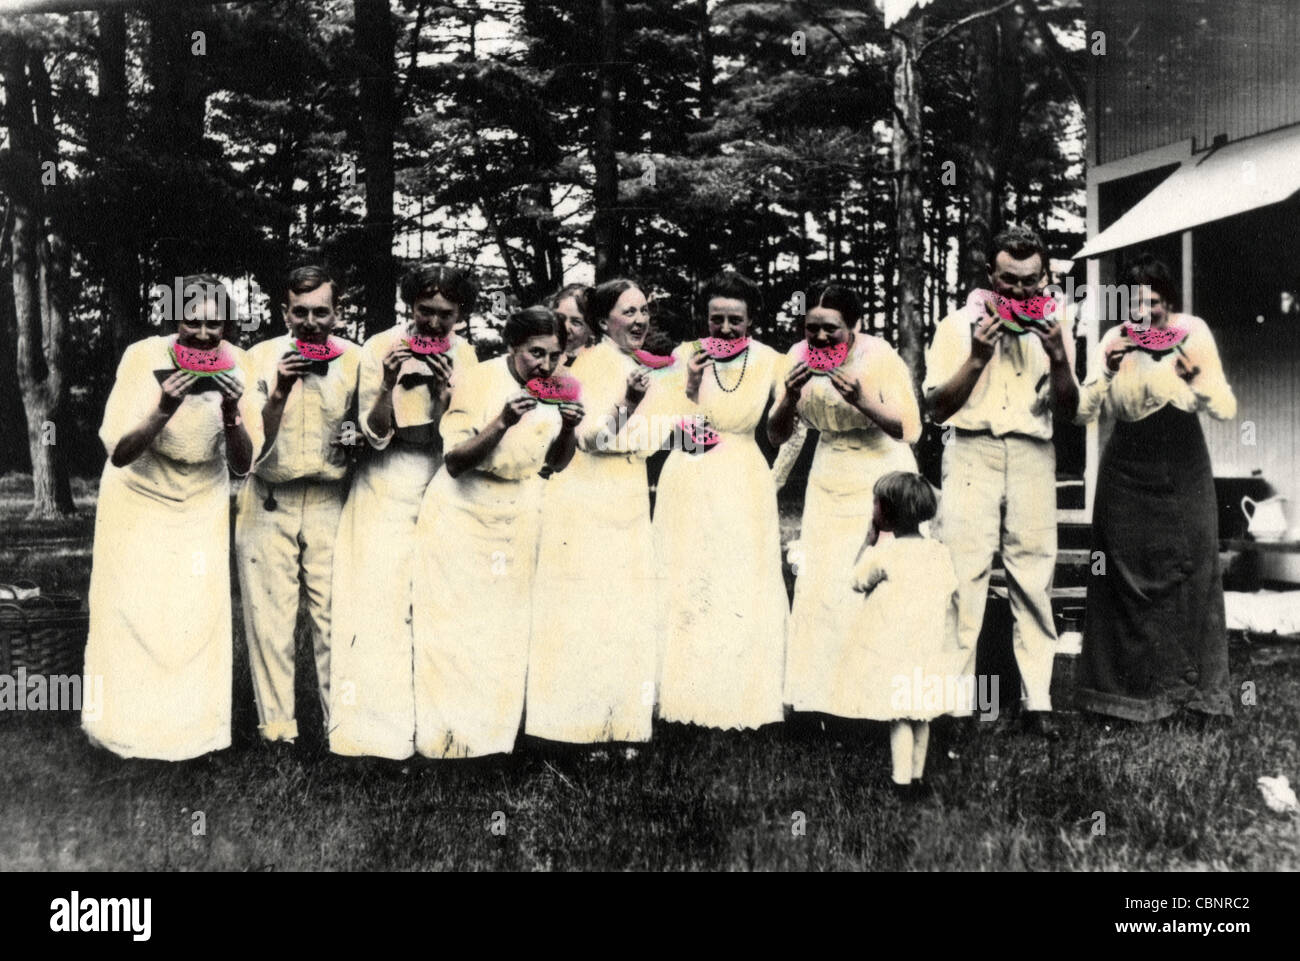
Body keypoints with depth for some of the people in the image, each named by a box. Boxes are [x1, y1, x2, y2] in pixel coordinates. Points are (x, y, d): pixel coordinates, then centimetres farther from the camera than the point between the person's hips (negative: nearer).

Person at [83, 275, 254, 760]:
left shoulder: (235, 364, -19)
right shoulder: (144, 358, -25)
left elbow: (242, 464, -17)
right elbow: (119, 454, -26)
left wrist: (231, 412, -35)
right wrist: (164, 410, -42)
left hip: (202, 502, 2)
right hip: (137, 497, -2)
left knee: (199, 611, 1)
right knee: (130, 610, 1)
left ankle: (192, 724, 17)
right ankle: (121, 723, 20)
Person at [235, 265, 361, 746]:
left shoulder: (354, 360, 2)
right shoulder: (261, 358, -1)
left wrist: (357, 434, -10)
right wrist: (279, 391, -20)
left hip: (331, 502, 0)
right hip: (268, 501, 0)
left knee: (335, 616, -3)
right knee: (269, 616, 0)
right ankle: (276, 728, 9)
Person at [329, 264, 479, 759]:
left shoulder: (464, 356, 1)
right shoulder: (380, 348, -7)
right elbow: (375, 435, -9)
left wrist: (443, 390, -17)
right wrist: (388, 383, -24)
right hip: (386, 491, -2)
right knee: (379, 600, -6)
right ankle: (374, 723, 1)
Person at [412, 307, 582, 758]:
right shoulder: (476, 381, -16)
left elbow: (556, 462, 6)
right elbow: (454, 462, -20)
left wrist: (568, 427, -14)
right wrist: (502, 422, -33)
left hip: (516, 519, 5)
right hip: (462, 514, -4)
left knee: (504, 632, 7)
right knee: (455, 629, -3)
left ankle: (492, 741, 17)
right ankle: (445, 740, 7)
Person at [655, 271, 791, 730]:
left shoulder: (769, 361, -3)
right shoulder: (686, 355, -4)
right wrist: (691, 385, -19)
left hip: (745, 486, 0)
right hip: (690, 486, 0)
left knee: (747, 587, 2)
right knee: (687, 585, 4)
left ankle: (744, 697, 14)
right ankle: (687, 694, 14)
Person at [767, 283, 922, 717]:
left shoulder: (879, 356, -15)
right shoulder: (799, 356, -5)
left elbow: (911, 430, -19)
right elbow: (776, 436, -2)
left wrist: (862, 401, -31)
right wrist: (790, 398, -21)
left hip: (883, 475, -3)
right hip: (830, 481, 4)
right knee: (817, 584, -1)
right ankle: (811, 698, 7)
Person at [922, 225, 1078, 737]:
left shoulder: (1054, 327, 15)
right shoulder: (959, 325, 7)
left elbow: (1069, 408, 12)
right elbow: (938, 407, 3)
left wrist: (1058, 356, -4)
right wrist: (978, 357, -8)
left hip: (1032, 454, 2)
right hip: (972, 450, -2)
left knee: (1034, 575, -2)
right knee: (963, 573, -9)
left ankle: (1037, 699, 3)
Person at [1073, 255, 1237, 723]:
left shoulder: (1192, 332, -6)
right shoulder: (1115, 339, -2)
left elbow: (1227, 409, -7)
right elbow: (1082, 412, -5)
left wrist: (1196, 377, -24)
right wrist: (1107, 370, -18)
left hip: (1182, 470, -1)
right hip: (1126, 470, 1)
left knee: (1188, 570, 0)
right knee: (1126, 574, 1)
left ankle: (1194, 684, 12)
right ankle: (1127, 686, 11)